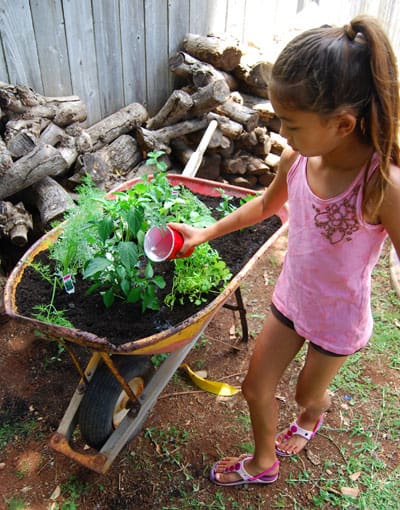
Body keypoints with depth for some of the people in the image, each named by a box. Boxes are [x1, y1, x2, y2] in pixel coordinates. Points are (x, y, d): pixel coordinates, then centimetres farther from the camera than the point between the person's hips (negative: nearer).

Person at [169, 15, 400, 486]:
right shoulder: (296, 159, -16)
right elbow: (266, 205, 6)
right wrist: (204, 234, 7)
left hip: (338, 319, -4)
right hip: (289, 299, 5)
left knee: (308, 394, 24)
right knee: (255, 388, 18)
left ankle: (311, 417, 65)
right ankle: (262, 464, 49)